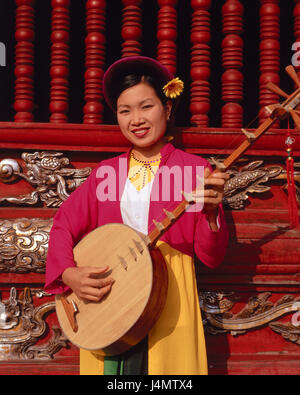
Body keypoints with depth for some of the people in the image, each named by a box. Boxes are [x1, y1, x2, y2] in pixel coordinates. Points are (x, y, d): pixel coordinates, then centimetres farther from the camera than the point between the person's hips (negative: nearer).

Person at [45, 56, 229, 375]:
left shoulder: (195, 170, -2)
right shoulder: (105, 172, 8)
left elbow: (211, 257, -4)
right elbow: (64, 224, 10)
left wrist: (210, 212, -23)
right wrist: (69, 274, -7)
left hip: (168, 304, -2)